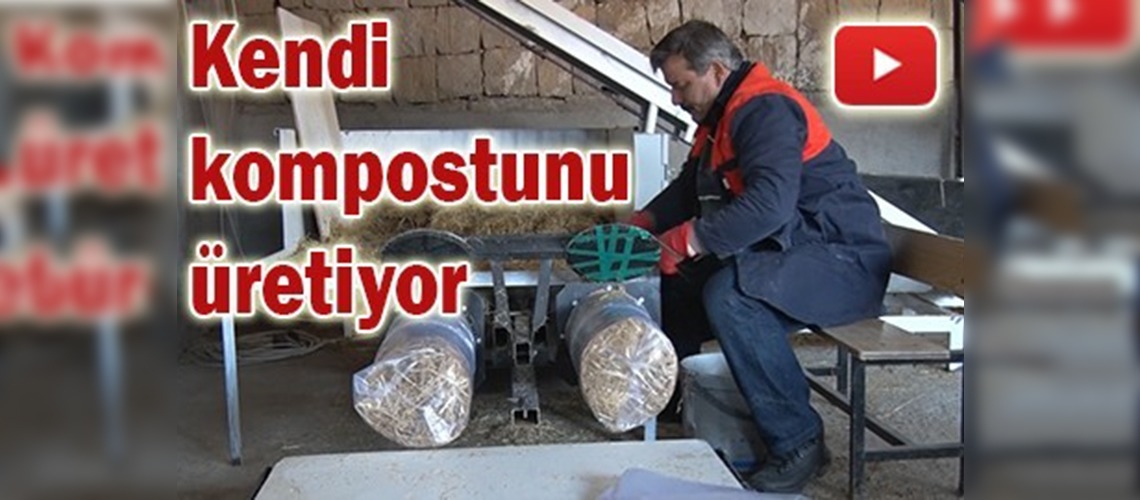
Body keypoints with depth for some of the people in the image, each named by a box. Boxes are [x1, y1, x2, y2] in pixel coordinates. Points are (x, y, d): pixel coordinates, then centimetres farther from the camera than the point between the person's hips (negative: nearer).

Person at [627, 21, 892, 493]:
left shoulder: (766, 110, -18)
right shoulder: (720, 118, 15)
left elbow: (770, 203, -32)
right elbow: (688, 189, 21)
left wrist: (689, 240, -27)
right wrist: (643, 223, 4)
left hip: (843, 261, -10)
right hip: (785, 254, 10)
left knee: (730, 295, -33)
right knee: (674, 283, 5)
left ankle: (797, 442, -21)